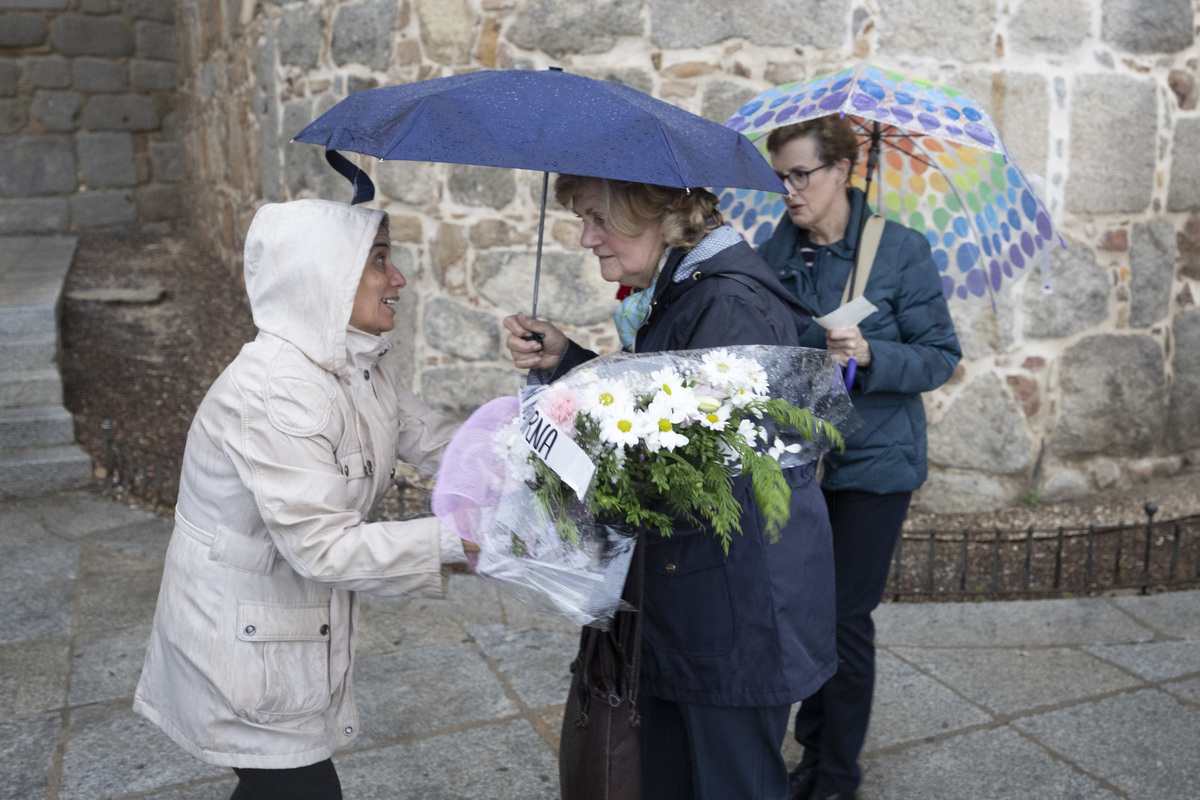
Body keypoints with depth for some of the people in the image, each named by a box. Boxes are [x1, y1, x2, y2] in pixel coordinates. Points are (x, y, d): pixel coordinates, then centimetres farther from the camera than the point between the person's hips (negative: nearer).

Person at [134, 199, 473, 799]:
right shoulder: (272, 394, -29)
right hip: (242, 634, -8)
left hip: (303, 624, 8)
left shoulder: (362, 364, -1)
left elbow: (430, 439, 6)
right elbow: (324, 546, -31)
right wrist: (457, 539, -31)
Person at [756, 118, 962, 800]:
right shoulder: (774, 254, 3)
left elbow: (941, 356, -7)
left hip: (874, 462, -4)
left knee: (846, 617, 2)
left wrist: (870, 354, -24)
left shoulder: (901, 250, -8)